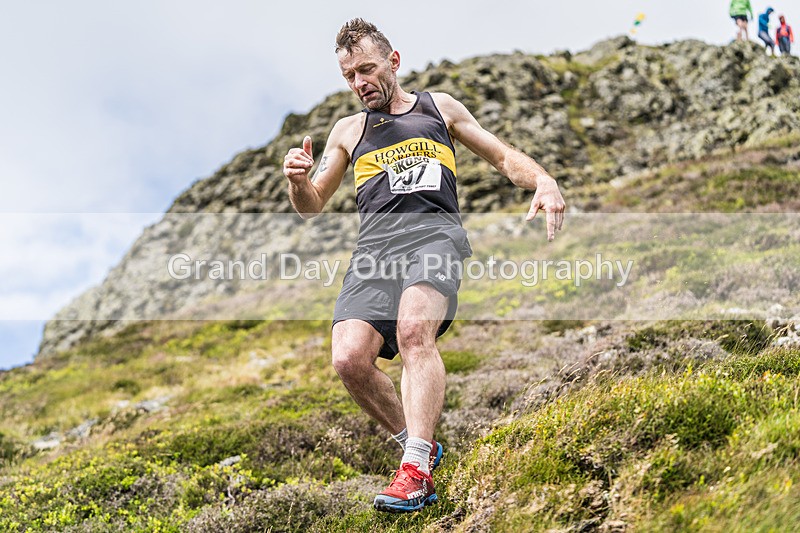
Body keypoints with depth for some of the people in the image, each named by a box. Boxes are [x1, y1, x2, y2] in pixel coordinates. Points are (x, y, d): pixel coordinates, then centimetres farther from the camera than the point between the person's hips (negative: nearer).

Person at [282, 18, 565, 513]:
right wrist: (297, 180, 1)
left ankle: (415, 469, -33)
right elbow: (312, 208, 25)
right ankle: (422, 445, 0)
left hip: (434, 230, -2)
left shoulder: (440, 107, 22)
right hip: (374, 245, 3)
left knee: (414, 330, -33)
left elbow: (505, 157, 21)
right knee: (349, 357, -21)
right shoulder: (348, 130, 26)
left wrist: (545, 182, -1)